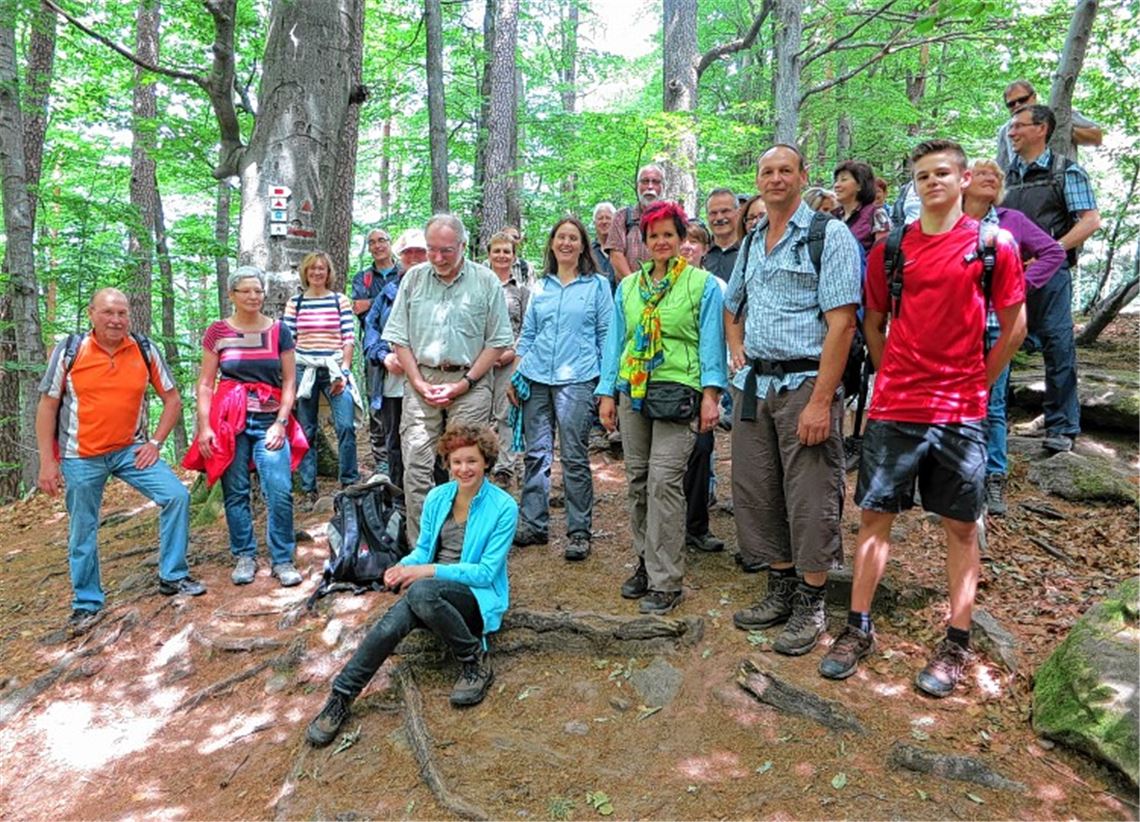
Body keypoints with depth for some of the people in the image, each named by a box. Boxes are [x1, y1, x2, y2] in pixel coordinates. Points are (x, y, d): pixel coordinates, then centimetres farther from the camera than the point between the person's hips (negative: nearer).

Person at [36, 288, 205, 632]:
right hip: (81, 457, -1)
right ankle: (87, 603, 25)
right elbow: (47, 407, -4)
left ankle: (172, 576, 4)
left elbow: (172, 399, 4)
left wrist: (155, 442, -5)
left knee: (177, 496, -12)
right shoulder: (68, 351, -9)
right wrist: (48, 461, -8)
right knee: (82, 531, 6)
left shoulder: (145, 350, -5)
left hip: (131, 450, 2)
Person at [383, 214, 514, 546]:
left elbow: (497, 341, 0)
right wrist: (419, 383, -1)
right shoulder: (413, 279, 9)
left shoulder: (486, 281, 2)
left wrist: (464, 383, -7)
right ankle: (419, 546, 8)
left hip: (470, 383, -2)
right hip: (420, 380, 2)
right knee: (416, 465, -2)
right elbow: (399, 338, 9)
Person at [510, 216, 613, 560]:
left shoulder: (597, 285, 5)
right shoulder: (540, 287, 14)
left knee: (575, 458, -2)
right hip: (537, 379, 4)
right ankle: (533, 525, 18)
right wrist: (515, 377, 9)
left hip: (577, 380, -4)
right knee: (535, 454, 7)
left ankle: (579, 533, 7)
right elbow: (527, 335, 17)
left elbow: (606, 336, 3)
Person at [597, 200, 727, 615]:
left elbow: (711, 340, 0)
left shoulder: (703, 284, 5)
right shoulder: (628, 286, 17)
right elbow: (615, 340, 17)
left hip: (677, 392, -5)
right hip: (633, 391, 5)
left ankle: (665, 582, -3)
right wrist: (607, 392, 10)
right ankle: (646, 562, 23)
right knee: (638, 482, 8)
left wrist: (711, 392, -11)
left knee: (664, 483, -11)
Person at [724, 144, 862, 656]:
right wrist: (737, 355, 12)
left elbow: (841, 324, -14)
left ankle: (810, 604, 15)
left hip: (804, 383, -7)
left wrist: (821, 401, -20)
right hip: (754, 384, 7)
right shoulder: (753, 242, 15)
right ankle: (781, 590, 27)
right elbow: (732, 307, 31)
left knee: (809, 499, -1)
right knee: (756, 493, 11)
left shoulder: (828, 235, -6)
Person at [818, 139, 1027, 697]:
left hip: (960, 410, -1)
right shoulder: (890, 248, 6)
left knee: (960, 524, 6)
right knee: (875, 515, 5)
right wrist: (894, 379, 8)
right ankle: (858, 630, 17)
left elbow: (1014, 328, 4)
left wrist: (974, 385, 3)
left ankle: (956, 644, 18)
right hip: (893, 408, 2)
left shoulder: (993, 244, 0)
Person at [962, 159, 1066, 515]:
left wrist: (1022, 283, 1)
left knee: (992, 407, 3)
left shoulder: (1013, 221, 7)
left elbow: (1054, 252, 11)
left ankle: (994, 480, 11)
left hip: (996, 325, 0)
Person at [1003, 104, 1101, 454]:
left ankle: (1062, 427, 5)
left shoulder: (1066, 172, 1)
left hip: (1048, 271, -5)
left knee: (1057, 346, -4)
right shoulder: (1006, 174, 15)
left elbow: (1090, 220, -6)